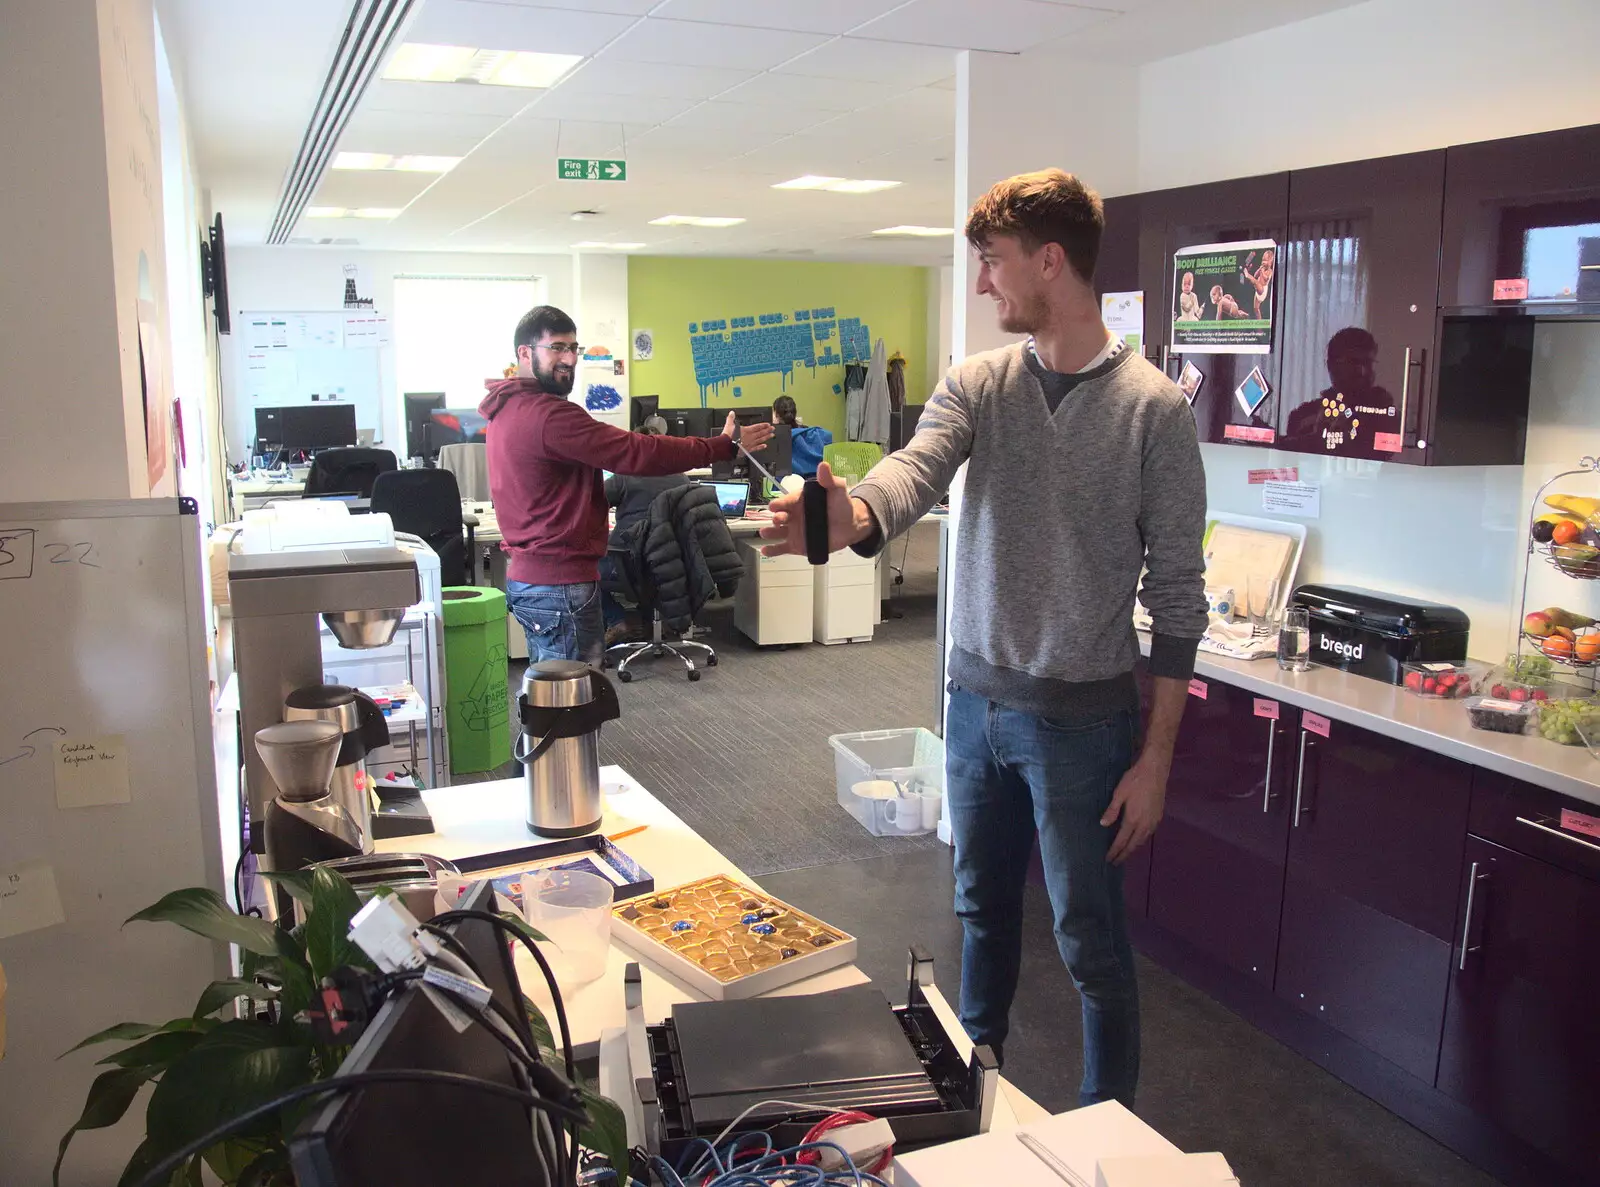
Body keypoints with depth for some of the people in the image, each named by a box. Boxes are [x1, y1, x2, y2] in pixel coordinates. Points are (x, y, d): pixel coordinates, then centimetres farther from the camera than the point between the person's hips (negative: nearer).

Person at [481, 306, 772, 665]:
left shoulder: (508, 409, 11)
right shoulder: (548, 414, -21)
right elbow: (637, 453, -22)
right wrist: (724, 446, -17)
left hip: (526, 576, 11)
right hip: (561, 583, -11)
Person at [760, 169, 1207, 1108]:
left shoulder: (1153, 407, -12)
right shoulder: (977, 383, 1)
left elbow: (1177, 595, -9)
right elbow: (916, 471, -20)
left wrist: (1156, 755, -10)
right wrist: (849, 517, -44)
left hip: (1084, 715, -4)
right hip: (978, 698, 5)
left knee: (1091, 940, 8)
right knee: (982, 906, 21)